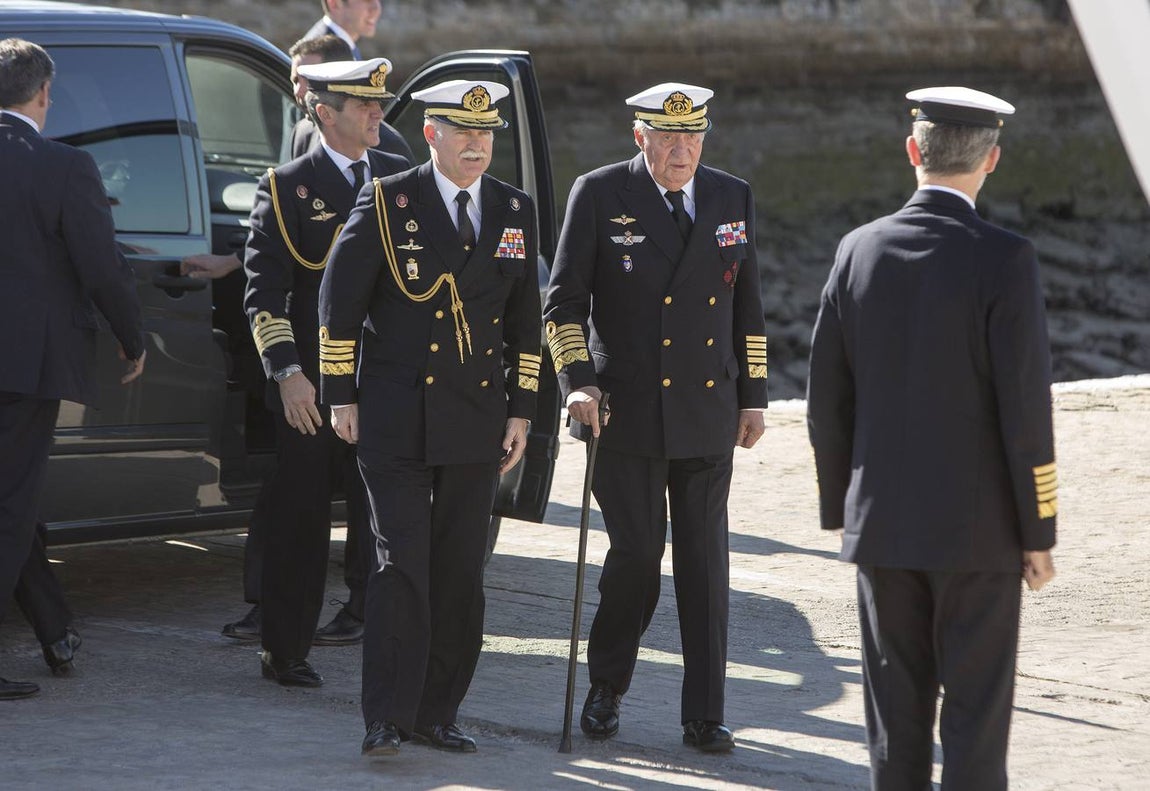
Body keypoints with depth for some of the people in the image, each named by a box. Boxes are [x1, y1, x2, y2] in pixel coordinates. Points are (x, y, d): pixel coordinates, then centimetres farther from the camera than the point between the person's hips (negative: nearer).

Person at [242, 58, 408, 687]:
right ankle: (286, 653, 15)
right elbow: (263, 291, -4)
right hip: (310, 386, -2)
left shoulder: (401, 180, 10)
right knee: (299, 523, 5)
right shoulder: (287, 187, 0)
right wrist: (287, 373, -14)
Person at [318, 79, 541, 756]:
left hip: (478, 418, 4)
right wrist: (342, 395, -1)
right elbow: (340, 299, 1)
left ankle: (436, 712, 14)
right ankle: (388, 718, -6)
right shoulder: (388, 203, -2)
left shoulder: (515, 212, 9)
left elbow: (525, 319, 14)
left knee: (462, 573, 6)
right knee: (401, 567, -8)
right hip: (397, 419, -4)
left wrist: (521, 411, 9)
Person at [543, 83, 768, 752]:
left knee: (706, 565, 2)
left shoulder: (734, 200, 8)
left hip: (708, 415, 3)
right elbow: (564, 299, -1)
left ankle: (705, 715, 8)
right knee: (635, 555, -3)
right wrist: (579, 380, -11)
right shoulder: (600, 195, -2)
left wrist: (753, 397, 11)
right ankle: (607, 690, 19)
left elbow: (748, 306, 14)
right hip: (627, 413, -3)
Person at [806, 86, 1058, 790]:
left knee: (897, 708, 10)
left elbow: (828, 398, 5)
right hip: (977, 526, -4)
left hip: (883, 522, 4)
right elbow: (1026, 407, -14)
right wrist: (1039, 533, -6)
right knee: (976, 708, 2)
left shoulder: (860, 251, 0)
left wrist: (841, 509, 15)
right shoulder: (1005, 260, -13)